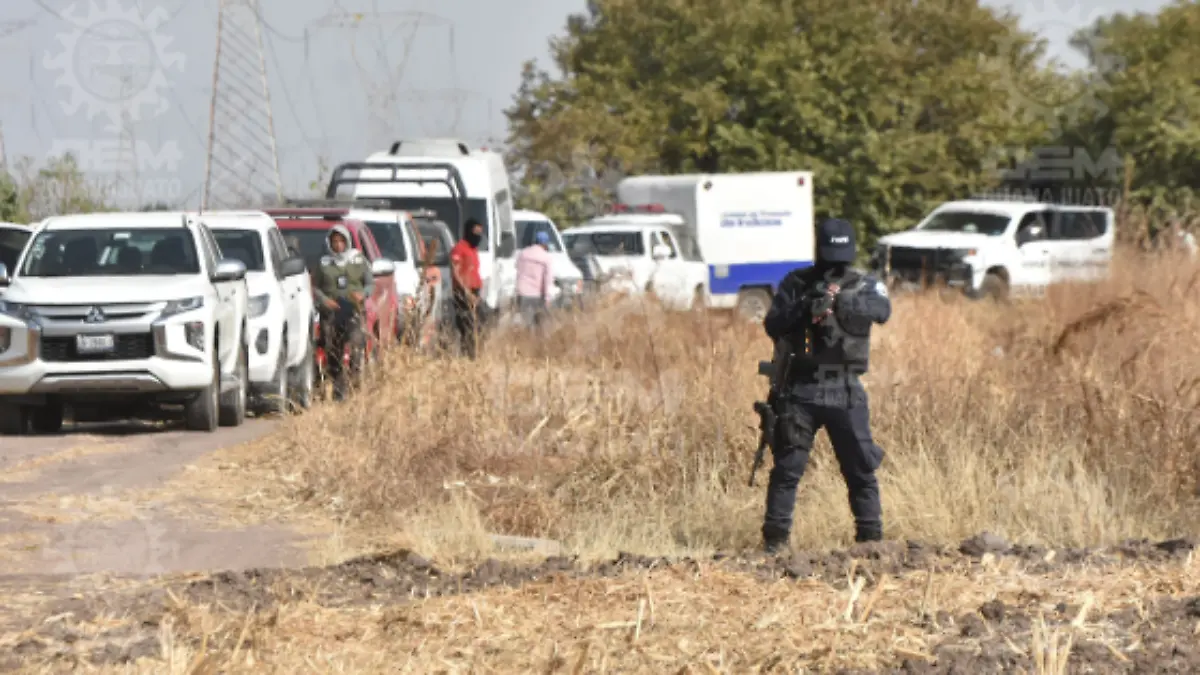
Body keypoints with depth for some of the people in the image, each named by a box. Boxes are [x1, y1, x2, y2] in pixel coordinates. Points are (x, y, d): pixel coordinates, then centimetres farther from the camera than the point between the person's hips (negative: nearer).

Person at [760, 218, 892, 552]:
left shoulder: (865, 285, 4)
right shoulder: (796, 284, 6)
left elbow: (882, 310, -17)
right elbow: (772, 326, -2)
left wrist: (841, 300, -32)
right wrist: (803, 308, -19)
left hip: (846, 392, 0)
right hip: (800, 389, 0)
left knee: (862, 468, 1)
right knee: (787, 468, -1)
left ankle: (871, 536, 10)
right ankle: (774, 538, 5)